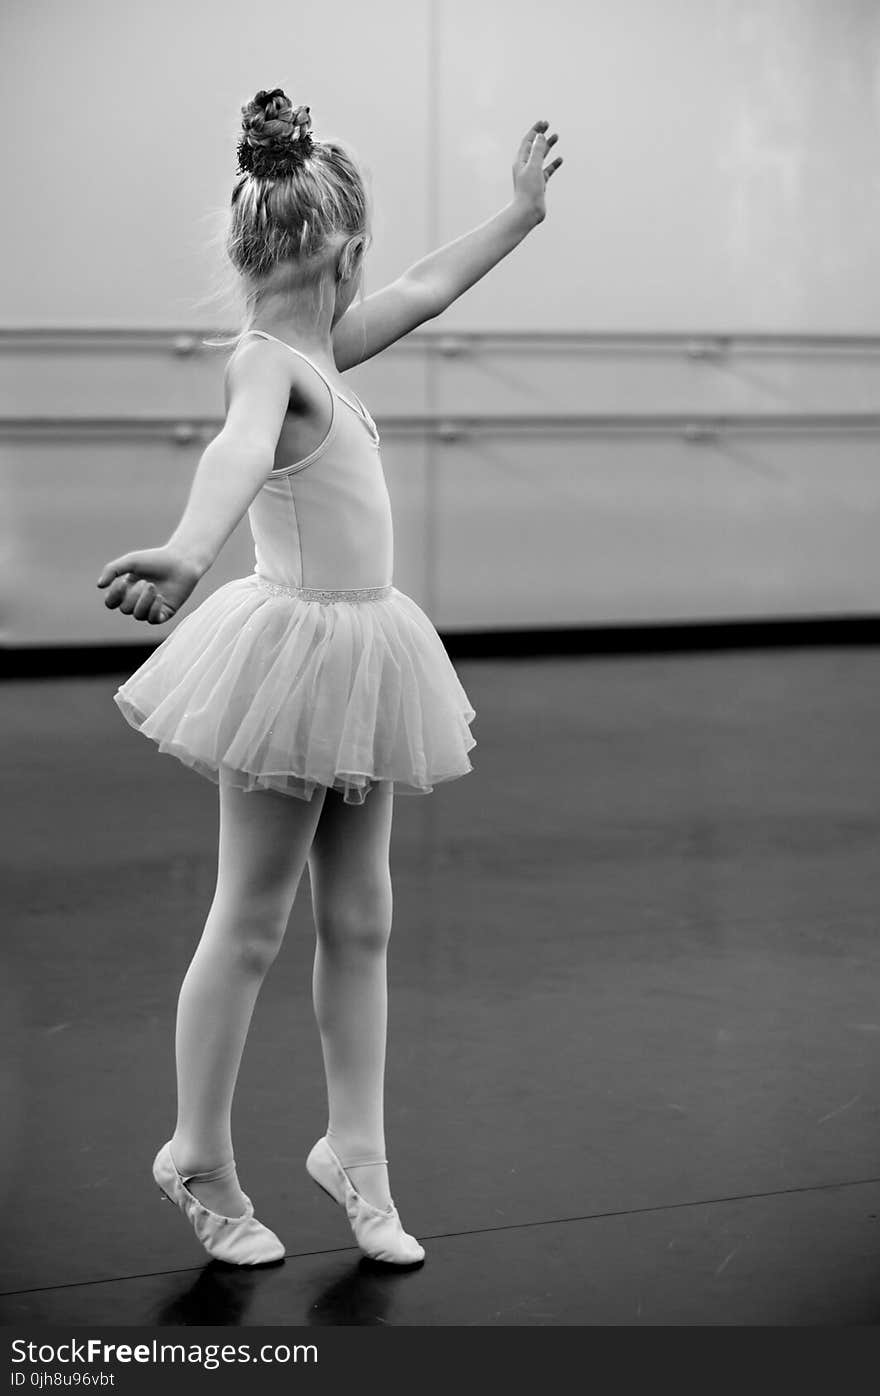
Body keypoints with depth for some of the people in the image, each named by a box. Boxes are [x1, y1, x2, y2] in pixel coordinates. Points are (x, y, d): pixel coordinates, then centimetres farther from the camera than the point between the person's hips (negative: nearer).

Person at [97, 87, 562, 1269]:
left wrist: (524, 208, 35)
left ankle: (356, 1152, 22)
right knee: (252, 924, 4)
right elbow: (242, 451, -42)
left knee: (361, 921, 12)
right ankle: (202, 1161, 18)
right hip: (298, 645, -9)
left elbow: (428, 288, 24)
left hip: (359, 652, 9)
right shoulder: (266, 360, -19)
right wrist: (187, 551, -61)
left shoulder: (320, 351, 8)